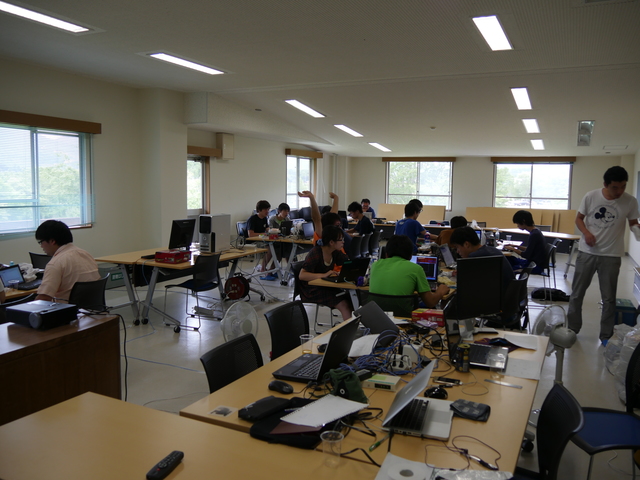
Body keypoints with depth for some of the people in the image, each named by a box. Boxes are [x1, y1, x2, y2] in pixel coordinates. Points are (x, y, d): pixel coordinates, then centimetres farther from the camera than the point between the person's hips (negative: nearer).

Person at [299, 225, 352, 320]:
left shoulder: (336, 252, 4)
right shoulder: (316, 253, -18)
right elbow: (302, 275, -25)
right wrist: (324, 275, -35)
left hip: (325, 287, 7)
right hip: (311, 290, -7)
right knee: (344, 304, -25)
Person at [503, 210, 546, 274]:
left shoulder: (534, 235, -22)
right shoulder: (536, 231, 8)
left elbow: (526, 255, -20)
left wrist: (512, 249, -8)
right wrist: (516, 246, 10)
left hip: (536, 266, -10)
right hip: (533, 261, 10)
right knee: (508, 259, 8)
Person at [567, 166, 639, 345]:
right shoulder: (591, 196, -7)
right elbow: (579, 218, 2)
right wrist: (586, 233, -16)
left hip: (611, 256, 0)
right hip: (586, 252, 0)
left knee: (609, 298, 7)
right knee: (577, 293, 8)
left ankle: (606, 336, 21)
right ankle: (572, 329, 23)